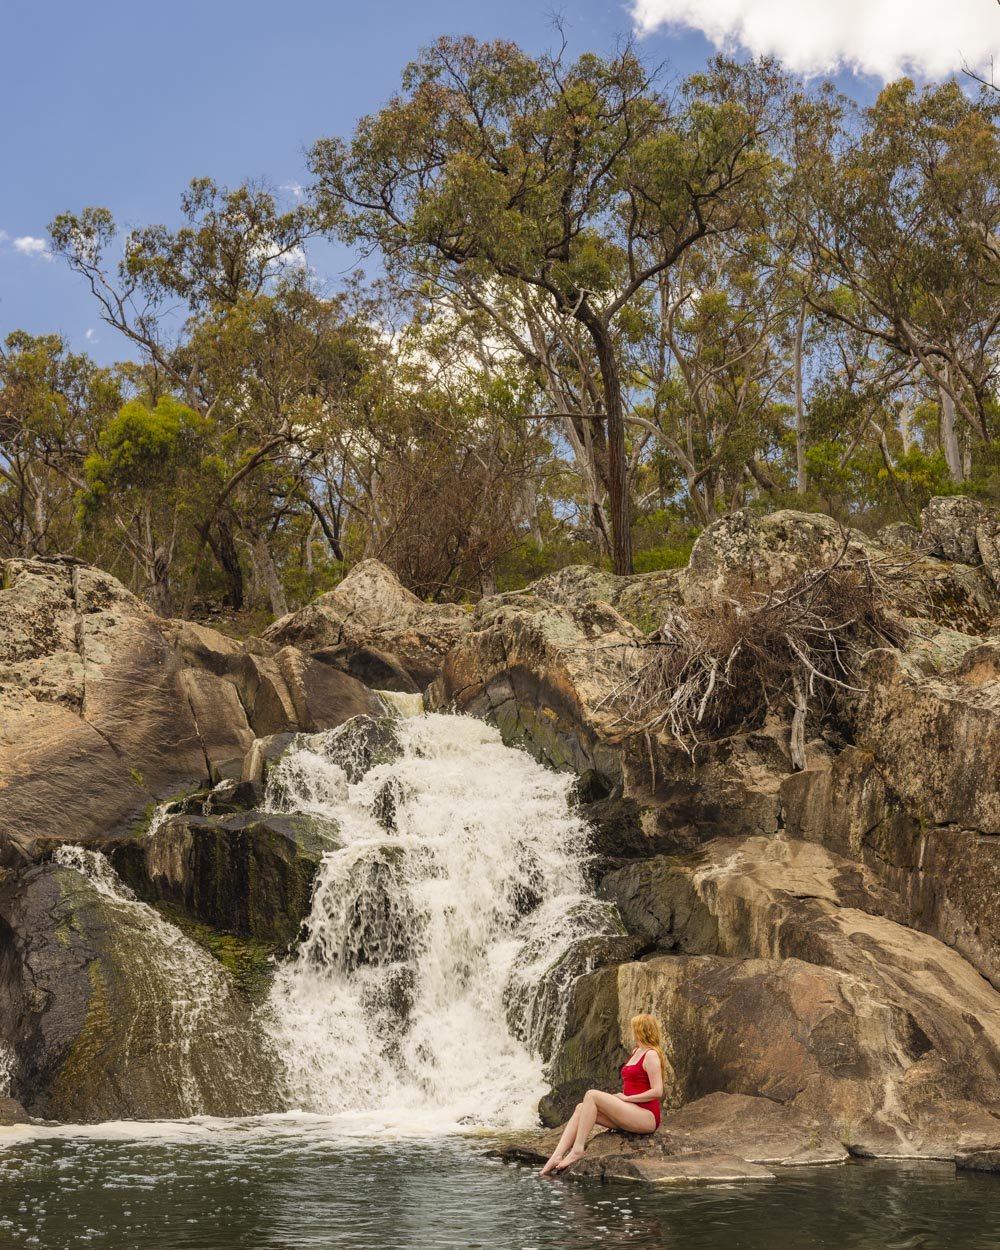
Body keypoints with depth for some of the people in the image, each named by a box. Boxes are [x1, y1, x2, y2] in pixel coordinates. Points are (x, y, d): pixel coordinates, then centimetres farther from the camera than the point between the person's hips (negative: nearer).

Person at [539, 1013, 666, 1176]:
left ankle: (578, 1149, -22)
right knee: (581, 1108, -6)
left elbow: (657, 1092, -18)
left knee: (591, 1095, -20)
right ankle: (557, 1156, -20)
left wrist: (626, 1097, -13)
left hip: (646, 1116, -9)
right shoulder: (636, 1052, 20)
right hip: (631, 1114, 9)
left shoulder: (651, 1055, -8)